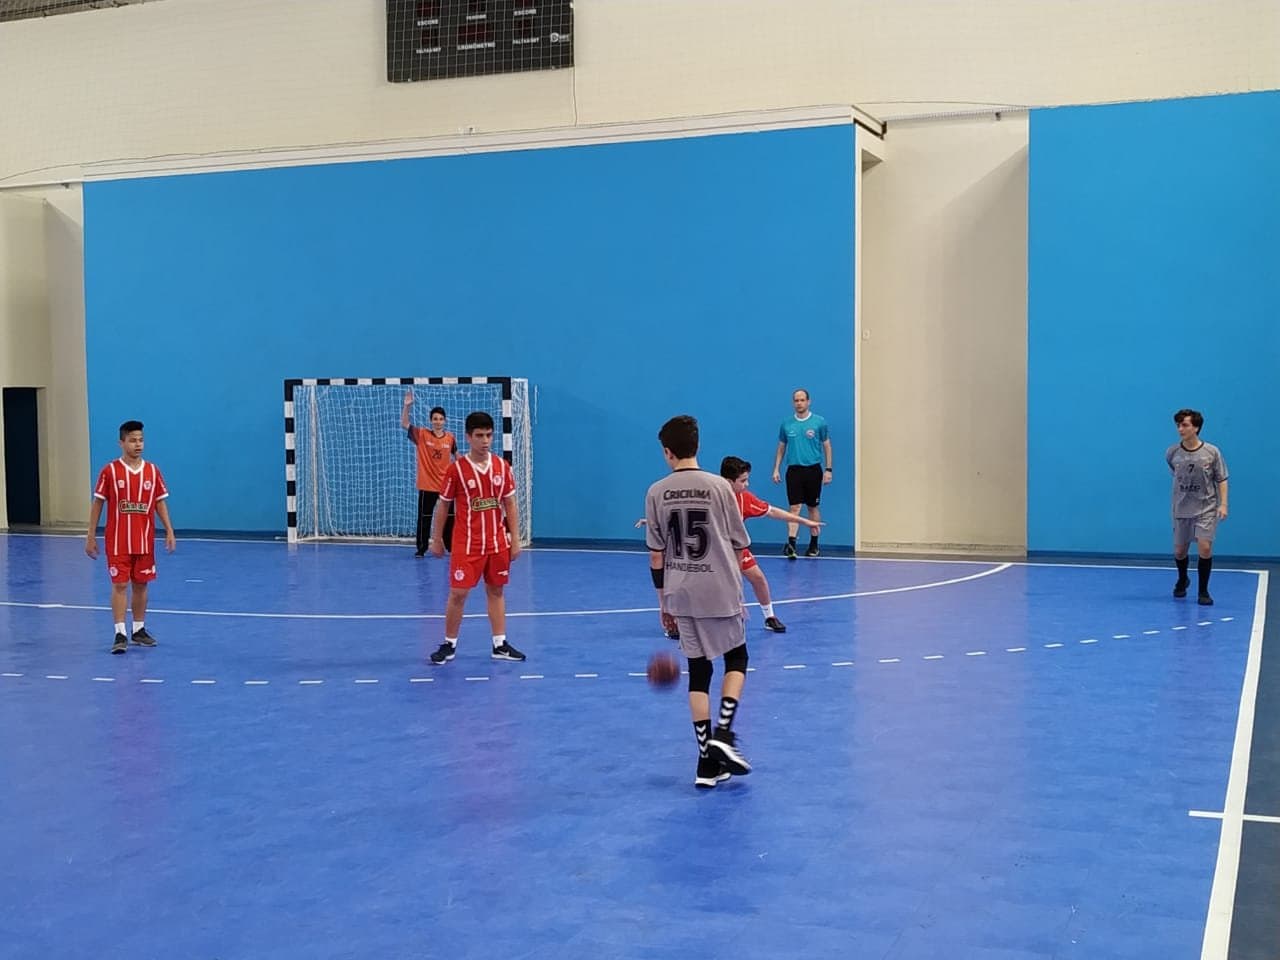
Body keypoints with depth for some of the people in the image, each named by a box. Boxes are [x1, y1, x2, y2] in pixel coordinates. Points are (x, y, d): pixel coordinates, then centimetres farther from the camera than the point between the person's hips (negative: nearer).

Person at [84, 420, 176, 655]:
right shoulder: (110, 471, -5)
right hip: (118, 541, -3)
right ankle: (120, 634, -2)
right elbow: (97, 504, -1)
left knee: (141, 585, 10)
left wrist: (169, 531, 0)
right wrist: (91, 536, -3)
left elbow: (160, 503, 8)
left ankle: (139, 630, 21)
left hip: (145, 541, 3)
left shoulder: (153, 471, 3)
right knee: (120, 585, -3)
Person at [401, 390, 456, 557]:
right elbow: (404, 425, -16)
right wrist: (407, 406, -28)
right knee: (424, 518, 5)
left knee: (449, 518, 8)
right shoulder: (422, 435, -6)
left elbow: (456, 455, 17)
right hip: (427, 485, -2)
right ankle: (421, 548, 15)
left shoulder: (450, 438, 0)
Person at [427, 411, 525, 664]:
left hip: (497, 543, 3)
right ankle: (449, 645, 13)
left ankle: (500, 645, 17)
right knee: (458, 593, -1)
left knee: (496, 591, 10)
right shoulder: (456, 468, -9)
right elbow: (442, 505, 0)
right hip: (466, 545, -3)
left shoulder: (502, 467, 0)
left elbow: (510, 505, 7)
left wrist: (515, 539, 4)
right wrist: (436, 539, 2)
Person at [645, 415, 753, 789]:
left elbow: (656, 554, 2)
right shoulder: (719, 486, -6)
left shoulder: (656, 493, -1)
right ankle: (722, 734, 1)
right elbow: (739, 546, -1)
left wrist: (664, 599, 12)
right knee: (736, 658, 18)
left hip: (681, 594, 2)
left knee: (698, 671, 9)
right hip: (721, 591, -2)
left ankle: (708, 761, 9)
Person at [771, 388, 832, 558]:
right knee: (794, 507, -7)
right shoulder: (786, 424, 6)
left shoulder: (819, 422, 0)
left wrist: (828, 469, -2)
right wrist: (776, 469, 7)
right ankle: (791, 543, -15)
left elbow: (827, 446, 4)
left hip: (813, 470, -1)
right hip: (794, 470, 1)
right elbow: (781, 448, 13)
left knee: (813, 507, 8)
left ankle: (814, 544, 17)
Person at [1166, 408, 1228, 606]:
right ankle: (1182, 580, 41)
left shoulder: (1212, 452, -9)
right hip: (1182, 510, 3)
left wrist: (1223, 504, -12)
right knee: (1179, 551, 10)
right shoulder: (1172, 453, -3)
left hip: (1206, 509, -3)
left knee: (1205, 548, -15)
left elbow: (1221, 480, -2)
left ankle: (1203, 591, 0)